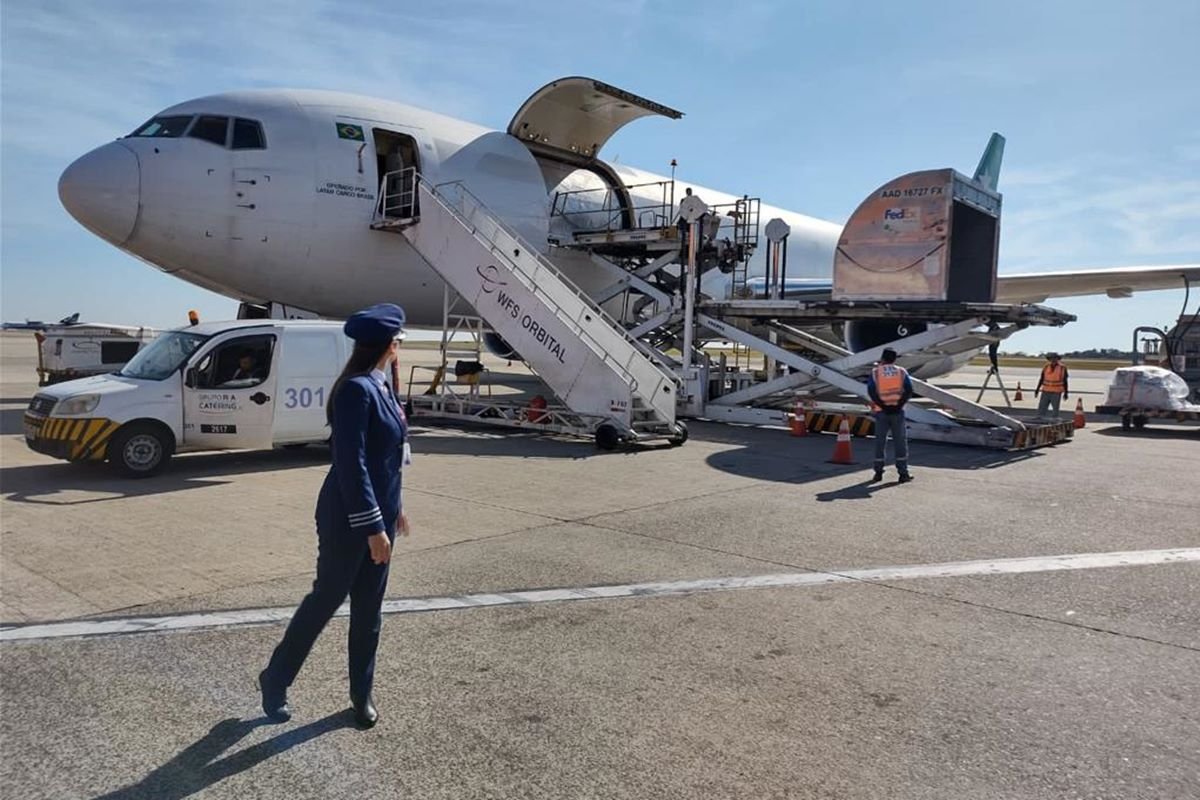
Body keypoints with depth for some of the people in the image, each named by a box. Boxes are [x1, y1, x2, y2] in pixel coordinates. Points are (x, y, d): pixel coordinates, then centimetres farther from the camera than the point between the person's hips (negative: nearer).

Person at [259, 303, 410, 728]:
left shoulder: (381, 386, 8)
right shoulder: (357, 389, -20)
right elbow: (351, 463, -24)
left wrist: (393, 507, 20)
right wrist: (373, 526, -24)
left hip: (379, 510, 8)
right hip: (348, 518, -8)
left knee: (369, 607, 15)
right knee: (327, 598, 7)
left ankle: (362, 692, 29)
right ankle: (275, 678, 29)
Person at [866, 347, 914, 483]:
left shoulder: (875, 372, 1)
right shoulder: (901, 371, 4)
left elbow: (871, 391, -10)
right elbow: (909, 390, -7)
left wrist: (882, 405, -9)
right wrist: (899, 404, -8)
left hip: (881, 411, 0)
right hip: (897, 411, 0)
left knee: (880, 441, 8)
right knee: (900, 441, 4)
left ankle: (878, 472, 11)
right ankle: (903, 473, 2)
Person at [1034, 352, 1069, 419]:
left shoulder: (1062, 368, -7)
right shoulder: (1046, 367, 2)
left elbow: (1065, 381, -2)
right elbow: (1042, 379, 9)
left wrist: (1065, 393, -1)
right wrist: (1037, 389, 7)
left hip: (1056, 393, -3)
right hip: (1045, 391, 3)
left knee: (1055, 410, 0)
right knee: (1041, 409, 0)